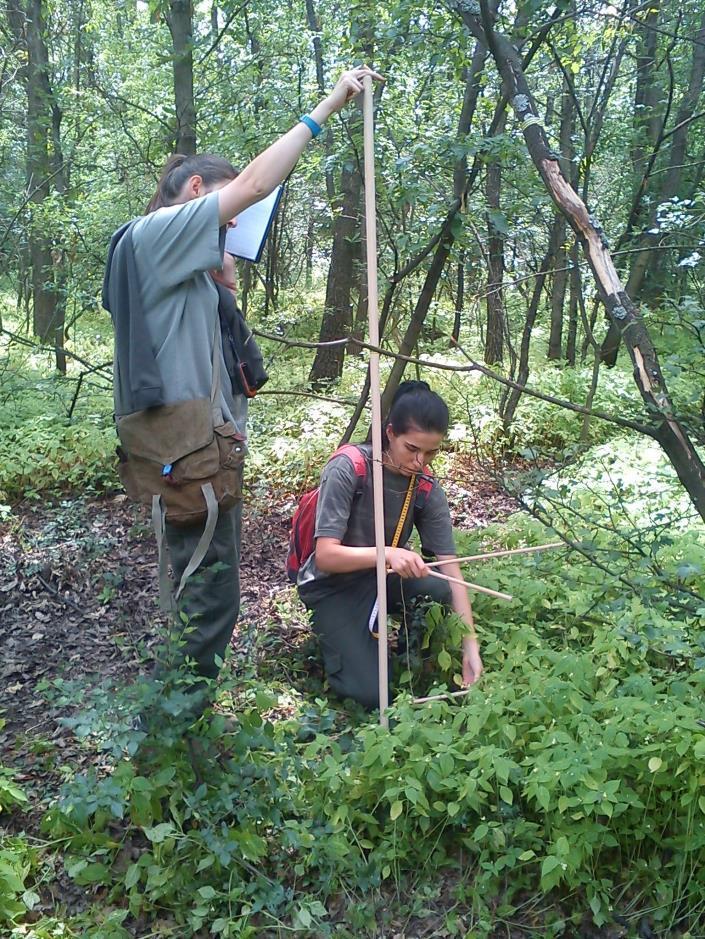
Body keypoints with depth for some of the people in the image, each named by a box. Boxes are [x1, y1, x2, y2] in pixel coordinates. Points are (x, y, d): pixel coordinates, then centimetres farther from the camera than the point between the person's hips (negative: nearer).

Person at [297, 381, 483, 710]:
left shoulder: (427, 489, -10)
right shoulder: (348, 469, -24)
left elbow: (450, 569, -12)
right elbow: (325, 556, -26)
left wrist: (471, 646, -19)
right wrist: (387, 553, -43)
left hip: (382, 578, 5)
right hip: (331, 586, -4)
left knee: (453, 596, -23)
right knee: (370, 693, -18)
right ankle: (334, 639, 12)